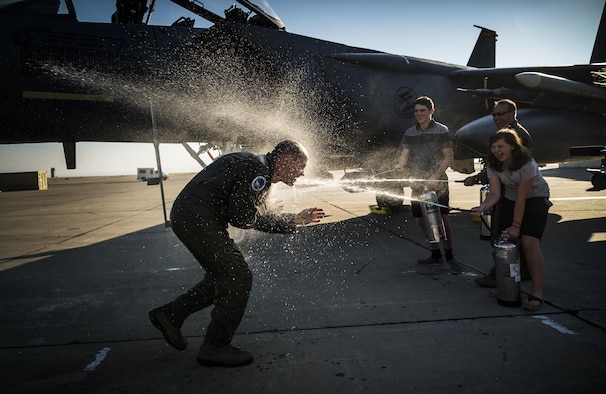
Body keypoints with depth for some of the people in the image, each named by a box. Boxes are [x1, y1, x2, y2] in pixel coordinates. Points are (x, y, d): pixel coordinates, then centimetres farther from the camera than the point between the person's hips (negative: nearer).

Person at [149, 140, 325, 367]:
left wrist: (297, 220, 21)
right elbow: (241, 217, -20)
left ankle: (170, 315, 24)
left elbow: (260, 219, 21)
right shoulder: (258, 169, -14)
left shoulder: (260, 171, 18)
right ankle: (214, 348, 6)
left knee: (223, 277, 17)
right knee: (238, 277, -6)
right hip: (197, 218, -11)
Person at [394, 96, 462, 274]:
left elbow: (448, 156, -4)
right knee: (421, 220, 6)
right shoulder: (410, 133, 12)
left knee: (442, 219, -11)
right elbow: (403, 155, 5)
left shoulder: (441, 130, 0)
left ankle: (449, 256, 5)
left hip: (438, 182, -4)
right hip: (417, 183, 5)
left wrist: (434, 177, -15)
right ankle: (436, 255, 21)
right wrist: (398, 168, -17)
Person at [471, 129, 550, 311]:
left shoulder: (527, 164, -27)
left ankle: (537, 292, -16)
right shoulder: (493, 165, -11)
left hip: (535, 198, -5)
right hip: (509, 200, 5)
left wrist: (516, 226, -25)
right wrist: (483, 207, -41)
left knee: (529, 242, -21)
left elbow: (521, 198, -26)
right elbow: (495, 193, -20)